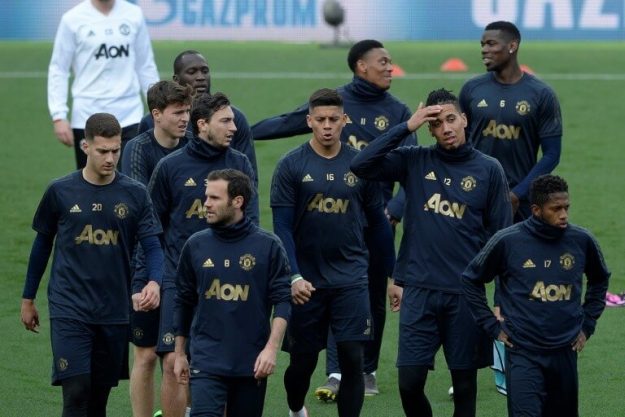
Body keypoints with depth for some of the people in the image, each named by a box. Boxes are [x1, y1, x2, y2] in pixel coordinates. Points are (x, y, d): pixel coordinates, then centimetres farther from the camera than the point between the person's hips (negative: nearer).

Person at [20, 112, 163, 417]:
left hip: (114, 311, 2)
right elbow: (42, 244, 10)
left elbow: (152, 246, -1)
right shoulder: (61, 192, -1)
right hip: (69, 309, -2)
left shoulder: (135, 194, 0)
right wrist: (28, 299, 15)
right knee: (76, 392, -13)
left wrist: (154, 282, -22)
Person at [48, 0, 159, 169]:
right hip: (87, 119, -1)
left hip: (129, 117, 1)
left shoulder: (134, 15, 6)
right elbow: (58, 70, 1)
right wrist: (59, 116, -8)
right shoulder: (73, 19, -1)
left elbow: (145, 67, 13)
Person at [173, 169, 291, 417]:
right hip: (206, 361, 0)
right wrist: (179, 354, 16)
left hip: (251, 362, 0)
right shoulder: (196, 245, 5)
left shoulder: (267, 245, -2)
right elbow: (183, 303, 14)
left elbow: (282, 302, -3)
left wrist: (271, 349, -14)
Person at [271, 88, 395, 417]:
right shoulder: (291, 166, -4)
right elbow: (282, 227, -6)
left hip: (351, 279, 1)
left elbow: (377, 224, 11)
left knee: (352, 358, -8)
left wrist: (394, 275, 12)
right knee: (303, 361, 9)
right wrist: (293, 277, -16)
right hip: (307, 280, -1)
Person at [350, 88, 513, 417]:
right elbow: (361, 165, -8)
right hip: (418, 291, 1)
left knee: (464, 384, 7)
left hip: (466, 293, 0)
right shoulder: (415, 162, 4)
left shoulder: (488, 170, 3)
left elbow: (501, 235, 4)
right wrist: (406, 127, -10)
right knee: (409, 383, -3)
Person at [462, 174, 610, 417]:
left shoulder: (581, 241, 1)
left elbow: (600, 279, 22)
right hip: (523, 353, -3)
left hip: (565, 352, 4)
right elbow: (471, 280, 7)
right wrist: (492, 326, 3)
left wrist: (587, 325, 15)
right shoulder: (508, 241, -7)